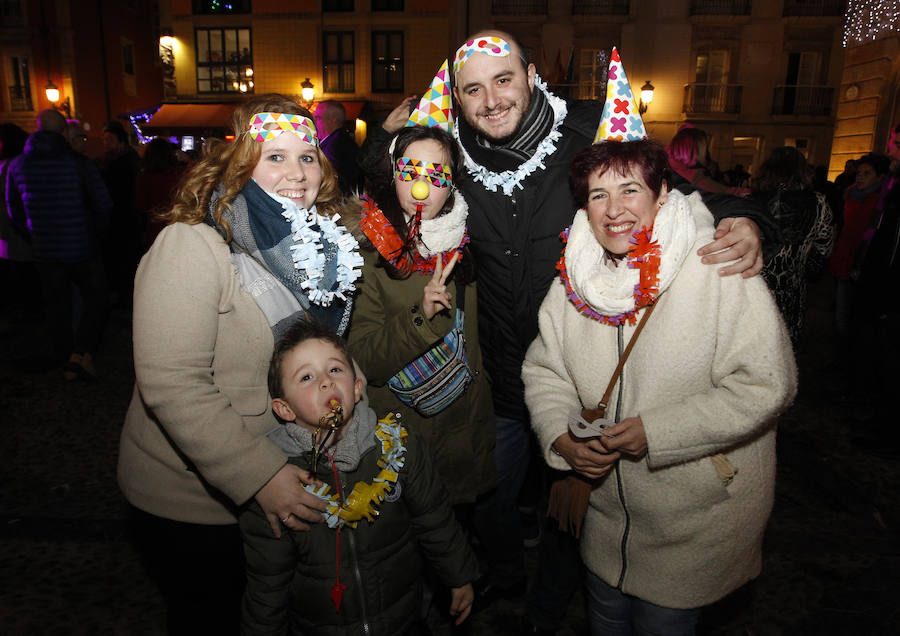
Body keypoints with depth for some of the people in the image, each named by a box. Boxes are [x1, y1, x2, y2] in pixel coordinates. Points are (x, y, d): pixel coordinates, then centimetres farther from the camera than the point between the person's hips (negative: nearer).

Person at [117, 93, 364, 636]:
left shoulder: (318, 240, 1)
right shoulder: (192, 245, -21)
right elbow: (171, 385, -28)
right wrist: (258, 475, -29)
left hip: (288, 487, 6)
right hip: (191, 501, -6)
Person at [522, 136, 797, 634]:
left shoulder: (718, 269, -21)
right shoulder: (575, 279, -4)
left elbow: (767, 383, -23)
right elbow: (544, 370, 3)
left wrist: (657, 432, -25)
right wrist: (562, 439, -14)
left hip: (698, 513, -4)